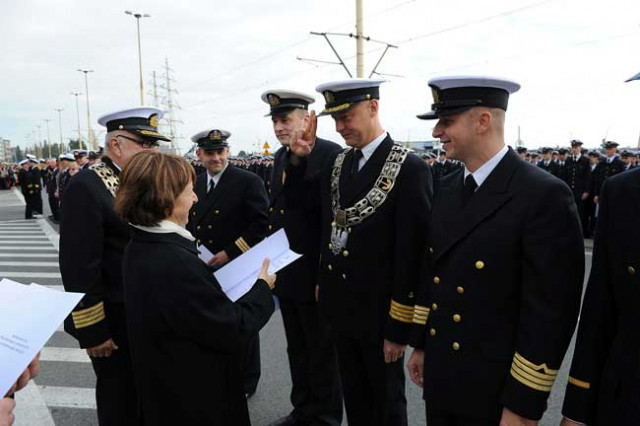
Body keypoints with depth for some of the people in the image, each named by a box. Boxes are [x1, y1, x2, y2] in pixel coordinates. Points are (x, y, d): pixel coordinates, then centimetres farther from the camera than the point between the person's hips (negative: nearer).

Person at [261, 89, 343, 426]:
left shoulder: (330, 154, -14)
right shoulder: (280, 157, 11)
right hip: (286, 274, 8)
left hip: (315, 275, -7)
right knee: (297, 349, 21)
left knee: (322, 352, 10)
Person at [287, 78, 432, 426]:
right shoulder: (337, 163, 4)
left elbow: (411, 254, -18)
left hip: (380, 313, -5)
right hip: (340, 308, 6)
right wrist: (298, 159, -4)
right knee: (354, 397, 23)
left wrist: (399, 328, -15)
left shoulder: (409, 169, -17)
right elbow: (297, 202, 14)